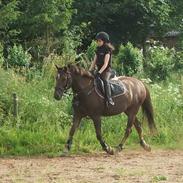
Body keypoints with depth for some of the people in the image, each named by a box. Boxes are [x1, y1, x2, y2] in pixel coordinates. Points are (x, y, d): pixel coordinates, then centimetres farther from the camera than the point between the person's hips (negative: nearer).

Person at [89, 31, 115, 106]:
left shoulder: (107, 50, -8)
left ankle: (109, 99, -41)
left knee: (105, 80, -33)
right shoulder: (98, 50, 14)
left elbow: (105, 64, -15)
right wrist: (89, 71, 2)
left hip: (106, 70, -8)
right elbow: (94, 62, 15)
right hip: (99, 70, 8)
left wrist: (100, 72, -25)